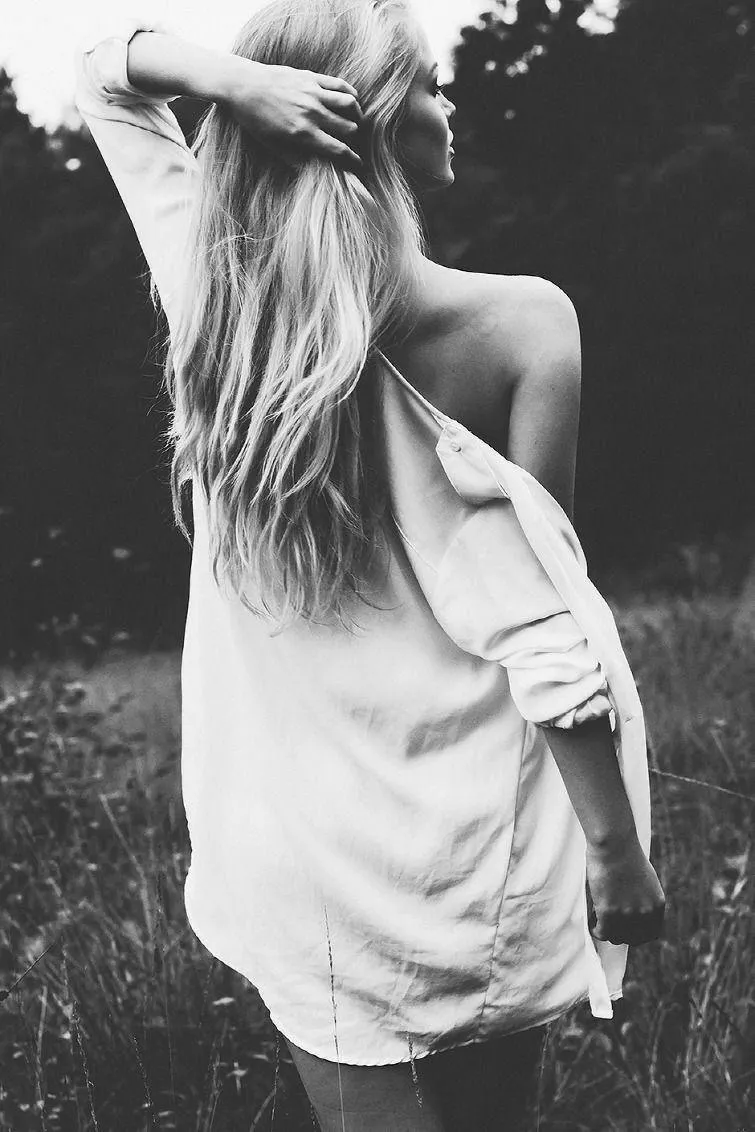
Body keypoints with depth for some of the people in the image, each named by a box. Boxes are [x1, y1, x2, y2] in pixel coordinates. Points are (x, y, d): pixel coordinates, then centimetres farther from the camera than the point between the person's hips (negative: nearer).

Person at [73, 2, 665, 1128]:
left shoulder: (209, 286, -7)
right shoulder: (521, 323, -16)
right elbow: (541, 626, -15)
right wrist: (619, 848, -6)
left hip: (308, 845, 2)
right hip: (473, 842, -2)